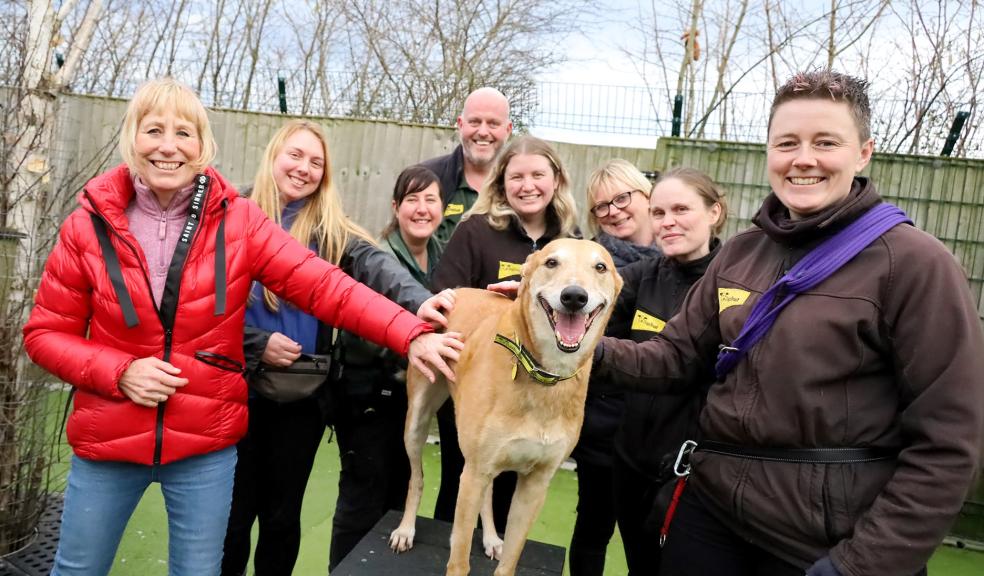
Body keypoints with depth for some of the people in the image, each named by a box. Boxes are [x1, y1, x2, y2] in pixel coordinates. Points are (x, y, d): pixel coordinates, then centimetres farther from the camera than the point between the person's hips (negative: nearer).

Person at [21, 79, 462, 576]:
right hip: (107, 441, 1)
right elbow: (46, 333, 1)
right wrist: (119, 372, -17)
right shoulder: (89, 223, -6)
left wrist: (410, 335, -29)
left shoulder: (238, 221, -9)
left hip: (206, 445, -1)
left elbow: (324, 286, -17)